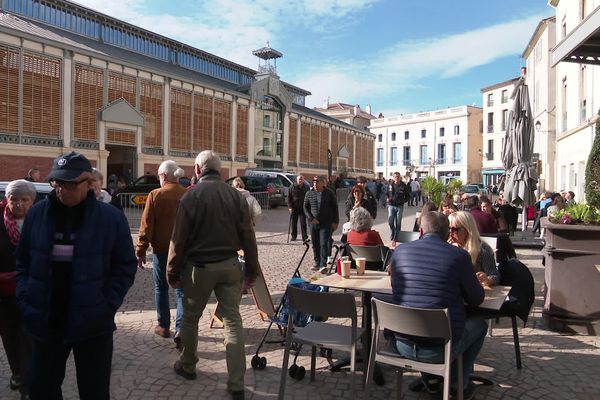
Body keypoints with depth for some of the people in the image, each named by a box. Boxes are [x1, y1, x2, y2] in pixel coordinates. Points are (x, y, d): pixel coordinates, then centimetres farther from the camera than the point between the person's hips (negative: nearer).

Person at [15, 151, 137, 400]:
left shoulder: (111, 217, -8)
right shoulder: (37, 213, 1)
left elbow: (126, 266, -3)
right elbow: (23, 262, 10)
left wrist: (108, 305, -11)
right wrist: (24, 300, -1)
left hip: (92, 326, -3)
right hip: (45, 323, 3)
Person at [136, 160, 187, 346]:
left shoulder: (155, 195, -8)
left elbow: (146, 226, -8)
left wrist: (140, 251, -2)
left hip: (161, 249, -1)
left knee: (161, 288, 15)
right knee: (181, 289, 6)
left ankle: (164, 326, 24)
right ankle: (181, 328, -6)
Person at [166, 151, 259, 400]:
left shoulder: (191, 196, -9)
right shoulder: (235, 195, -1)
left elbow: (179, 239, -8)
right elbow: (248, 236, 0)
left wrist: (173, 272, 3)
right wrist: (251, 270, 8)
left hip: (199, 266, -2)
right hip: (230, 265, 3)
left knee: (190, 317, 18)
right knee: (233, 320, 6)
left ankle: (187, 366, 38)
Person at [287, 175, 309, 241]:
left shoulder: (306, 187, 2)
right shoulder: (292, 187, -2)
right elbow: (289, 198, 0)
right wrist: (290, 207, -9)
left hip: (303, 208, 0)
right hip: (294, 208, 0)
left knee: (303, 223, -3)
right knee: (293, 223, 9)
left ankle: (304, 237, -1)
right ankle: (293, 236, 23)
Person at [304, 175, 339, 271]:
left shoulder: (329, 194, 1)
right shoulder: (309, 194, 6)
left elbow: (335, 208, 4)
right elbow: (306, 207, 8)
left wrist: (335, 221, -1)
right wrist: (311, 218, -6)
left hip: (326, 223, -3)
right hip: (313, 223, 3)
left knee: (324, 244, -9)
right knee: (315, 244, 10)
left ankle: (323, 264, -8)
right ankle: (317, 263, 23)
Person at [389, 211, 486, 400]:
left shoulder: (400, 250, 1)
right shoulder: (459, 255, -9)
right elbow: (477, 300, 1)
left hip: (401, 345, 3)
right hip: (439, 349, -3)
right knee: (479, 323, 26)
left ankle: (430, 378, 36)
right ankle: (459, 385, 32)